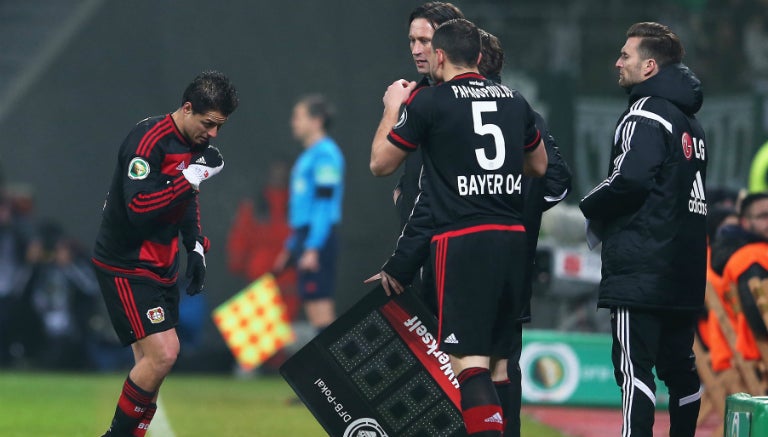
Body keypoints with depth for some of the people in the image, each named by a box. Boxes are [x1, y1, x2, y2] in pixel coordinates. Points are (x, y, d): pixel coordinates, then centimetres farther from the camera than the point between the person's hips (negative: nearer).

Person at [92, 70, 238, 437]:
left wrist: (195, 247, 16)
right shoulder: (148, 141, -21)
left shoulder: (196, 142, 7)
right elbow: (139, 209, -29)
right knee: (162, 354, -17)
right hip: (126, 265, -9)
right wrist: (192, 177, -29)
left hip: (162, 265, 9)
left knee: (152, 362, 8)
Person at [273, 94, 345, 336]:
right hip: (306, 239, 10)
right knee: (315, 309, 8)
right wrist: (291, 247, 26)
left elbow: (325, 205, -18)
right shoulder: (309, 155, 19)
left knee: (319, 306, -12)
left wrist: (312, 248, -22)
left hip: (318, 240, -10)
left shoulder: (325, 155, -11)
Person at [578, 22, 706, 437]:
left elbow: (629, 180, -21)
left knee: (634, 364, -13)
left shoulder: (645, 114, -9)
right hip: (685, 268, 9)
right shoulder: (690, 121, 20)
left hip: (641, 267, -9)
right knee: (679, 364, 13)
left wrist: (592, 208, -1)